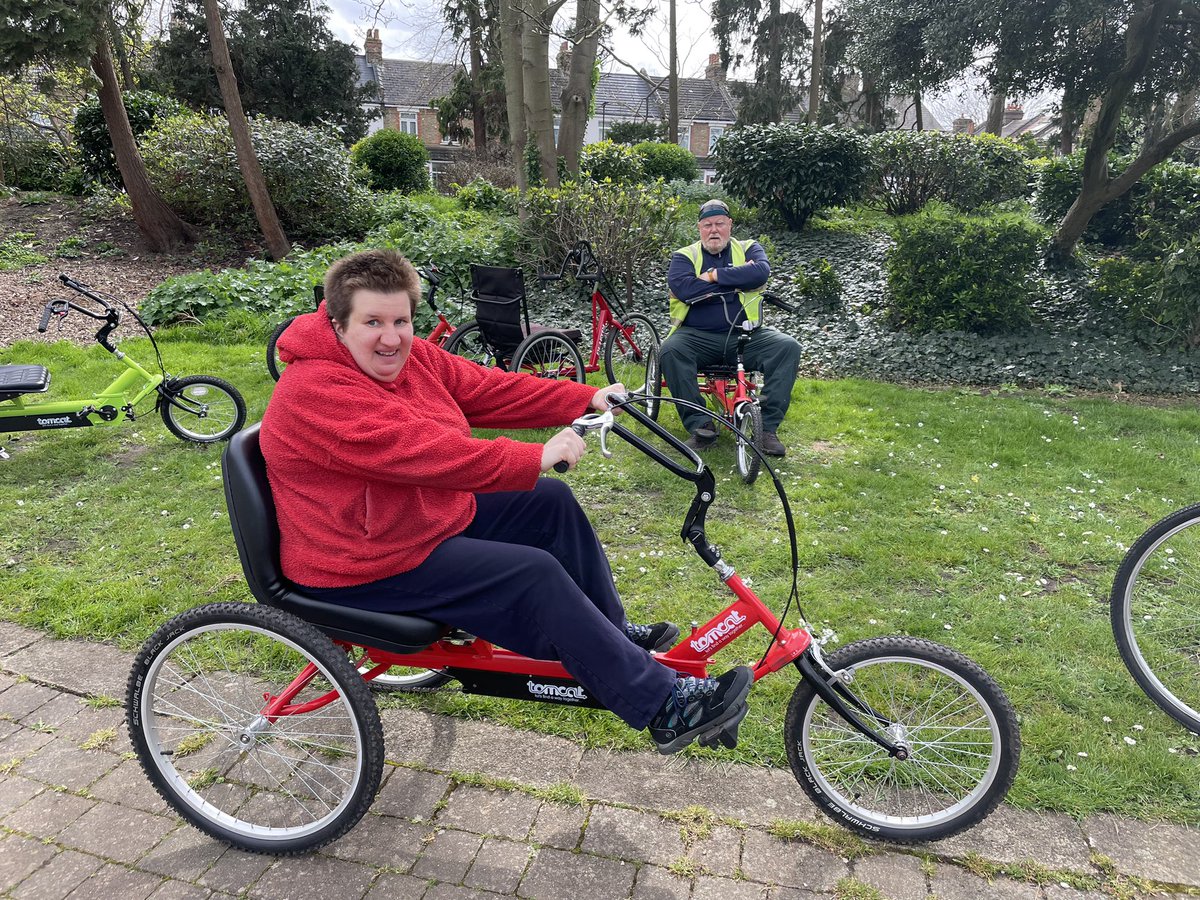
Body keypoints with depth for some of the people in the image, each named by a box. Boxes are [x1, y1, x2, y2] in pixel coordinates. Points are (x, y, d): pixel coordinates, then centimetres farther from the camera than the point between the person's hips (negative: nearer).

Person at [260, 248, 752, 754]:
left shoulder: (410, 357, 2)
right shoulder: (316, 391, -25)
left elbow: (489, 388, -3)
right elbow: (423, 451, -35)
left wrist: (587, 399, -9)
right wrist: (534, 458, -36)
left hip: (435, 512, 10)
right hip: (367, 568, -9)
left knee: (551, 502, 5)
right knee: (534, 574, -20)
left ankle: (614, 634, 20)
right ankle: (662, 704, -9)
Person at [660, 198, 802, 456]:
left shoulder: (748, 249, 13)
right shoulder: (684, 256, 10)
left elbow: (761, 272, -11)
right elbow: (682, 288, -13)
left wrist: (714, 275, -11)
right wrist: (737, 278, -8)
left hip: (744, 336, 2)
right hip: (698, 337, -1)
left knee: (788, 346, -23)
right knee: (670, 350, -32)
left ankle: (767, 427, -18)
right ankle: (700, 426, -24)